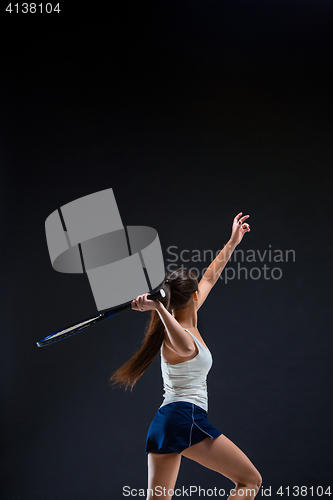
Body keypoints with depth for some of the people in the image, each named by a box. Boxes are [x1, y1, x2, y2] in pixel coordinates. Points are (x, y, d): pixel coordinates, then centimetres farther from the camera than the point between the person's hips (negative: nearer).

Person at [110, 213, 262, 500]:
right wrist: (159, 309, -54)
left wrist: (232, 242, 30)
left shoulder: (181, 322, 14)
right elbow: (185, 347, -40)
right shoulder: (182, 338, -12)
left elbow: (210, 277, 24)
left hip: (163, 420, 9)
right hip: (187, 417, -9)